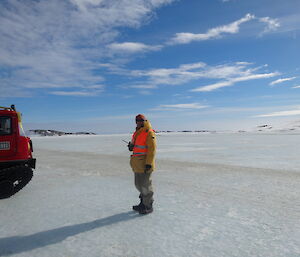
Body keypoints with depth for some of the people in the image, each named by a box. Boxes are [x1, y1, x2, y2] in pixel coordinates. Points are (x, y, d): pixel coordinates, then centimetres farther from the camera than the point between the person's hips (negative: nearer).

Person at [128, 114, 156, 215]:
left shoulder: (149, 133, -13)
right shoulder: (137, 133, 15)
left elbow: (152, 149, -18)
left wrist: (148, 163, -23)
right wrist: (131, 146, 2)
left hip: (145, 164, -9)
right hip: (138, 164, 9)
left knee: (145, 185, 0)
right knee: (138, 184, 17)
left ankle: (148, 207, 15)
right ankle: (143, 203, 33)